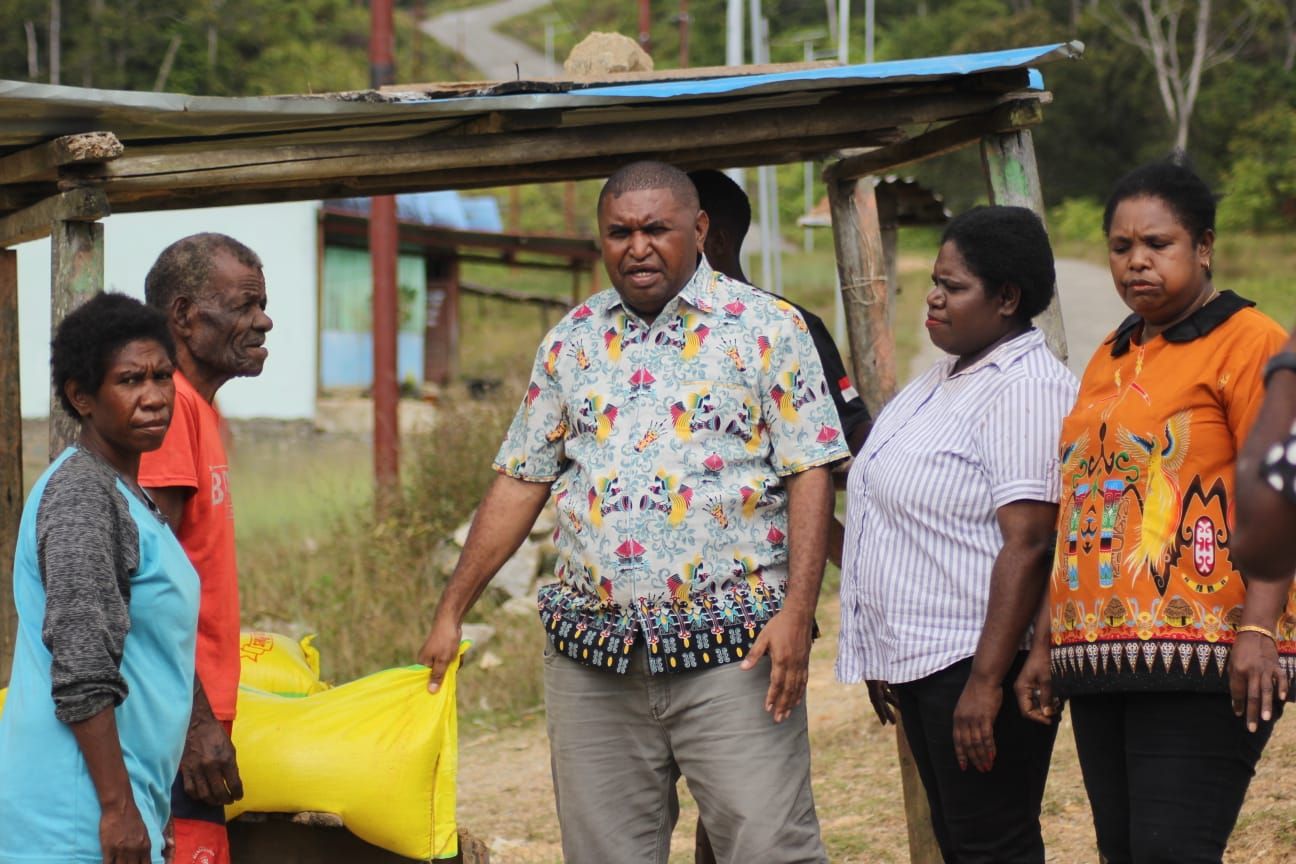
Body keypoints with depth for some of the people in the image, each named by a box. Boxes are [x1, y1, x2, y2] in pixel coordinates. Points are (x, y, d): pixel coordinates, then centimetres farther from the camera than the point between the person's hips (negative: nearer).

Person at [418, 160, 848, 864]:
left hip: (730, 647, -4)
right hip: (590, 652, 4)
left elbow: (809, 474, -3)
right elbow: (519, 482, 15)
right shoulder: (573, 340, 13)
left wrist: (796, 612, -15)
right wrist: (451, 611, 11)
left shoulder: (767, 328, 1)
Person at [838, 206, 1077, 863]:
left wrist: (986, 679, -27)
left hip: (978, 660, -10)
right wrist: (881, 658, 20)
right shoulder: (949, 377, 15)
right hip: (917, 657, 10)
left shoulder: (1027, 389, -17)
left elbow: (1026, 544, -24)